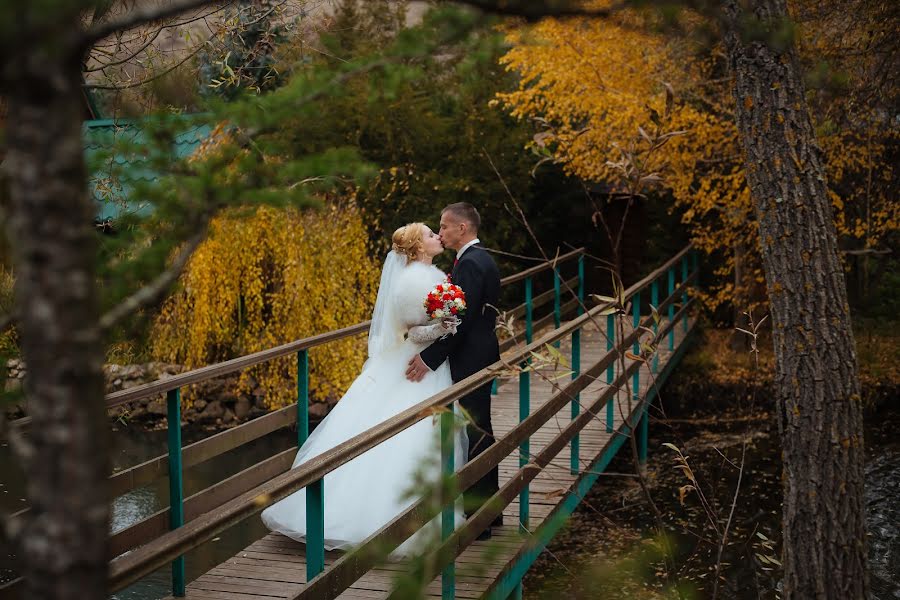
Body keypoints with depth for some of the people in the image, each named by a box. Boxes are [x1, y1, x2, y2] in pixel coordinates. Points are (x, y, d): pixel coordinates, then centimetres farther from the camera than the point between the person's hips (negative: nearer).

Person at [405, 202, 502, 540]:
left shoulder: (470, 263, -18)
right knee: (480, 433, 17)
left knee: (472, 437, -5)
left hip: (470, 363, -11)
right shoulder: (481, 259, 15)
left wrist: (429, 359, -21)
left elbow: (460, 321, -24)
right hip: (481, 359, 11)